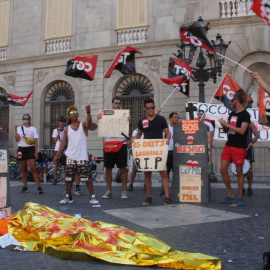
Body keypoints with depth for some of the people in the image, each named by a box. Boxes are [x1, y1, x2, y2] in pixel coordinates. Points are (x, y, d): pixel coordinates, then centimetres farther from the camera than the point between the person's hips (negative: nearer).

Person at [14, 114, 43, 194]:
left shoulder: (33, 129, 6)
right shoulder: (19, 128, 9)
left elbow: (36, 141, 3)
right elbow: (17, 139, -3)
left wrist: (36, 152, -4)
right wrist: (15, 130, -14)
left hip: (30, 149, -2)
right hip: (21, 149, 2)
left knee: (33, 169, -10)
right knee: (24, 169, 8)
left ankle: (39, 187, -9)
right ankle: (25, 187, 16)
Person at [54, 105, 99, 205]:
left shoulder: (83, 125, 3)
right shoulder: (67, 129, 11)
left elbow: (89, 121, -20)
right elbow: (63, 142, 14)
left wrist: (88, 111, -39)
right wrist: (57, 154, 8)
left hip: (82, 157, -3)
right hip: (70, 157, 3)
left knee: (87, 178, -4)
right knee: (68, 178, 8)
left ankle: (92, 197, 5)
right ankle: (68, 197, 21)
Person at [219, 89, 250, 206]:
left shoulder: (245, 114, -7)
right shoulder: (232, 114, 15)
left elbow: (242, 130, -19)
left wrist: (227, 124, -16)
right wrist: (223, 124, 0)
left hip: (239, 147, -7)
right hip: (228, 145, 7)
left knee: (239, 171, -1)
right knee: (223, 169, 2)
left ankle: (240, 197, 10)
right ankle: (230, 194, 15)